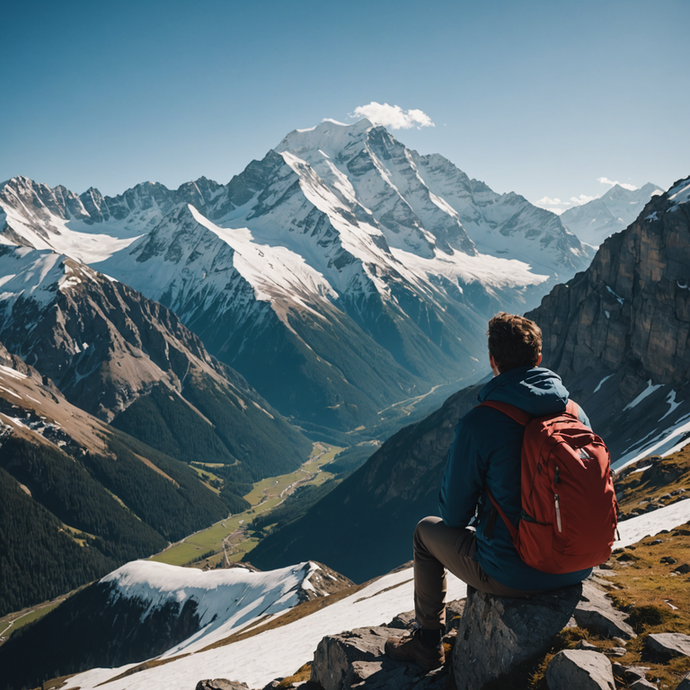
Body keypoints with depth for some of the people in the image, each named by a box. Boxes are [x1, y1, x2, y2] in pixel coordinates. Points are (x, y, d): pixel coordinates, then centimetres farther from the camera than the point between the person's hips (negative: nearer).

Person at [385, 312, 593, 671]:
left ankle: (428, 644, 35)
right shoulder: (574, 411, -3)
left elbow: (453, 513, -8)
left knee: (427, 531, 22)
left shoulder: (478, 423, -19)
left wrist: (468, 520, 16)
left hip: (511, 575, -5)